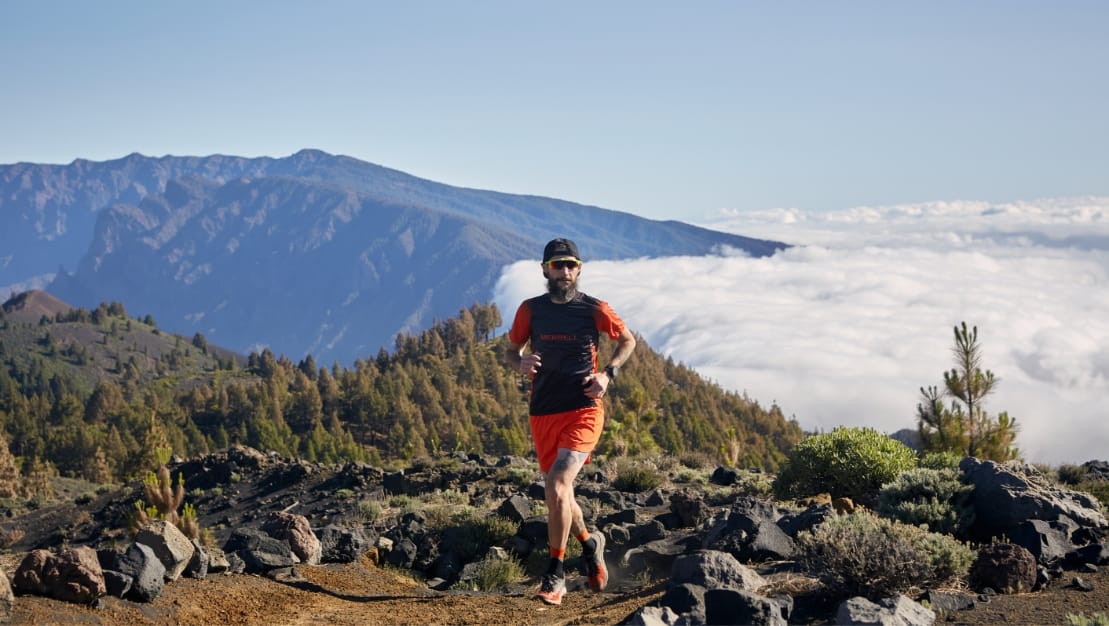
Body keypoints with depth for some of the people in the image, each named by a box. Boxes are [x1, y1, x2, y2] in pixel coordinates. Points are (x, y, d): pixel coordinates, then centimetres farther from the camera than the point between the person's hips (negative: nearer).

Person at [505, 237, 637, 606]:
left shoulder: (594, 310, -3)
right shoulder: (530, 310, 3)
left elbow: (628, 340, 13)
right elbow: (510, 352, 12)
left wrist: (608, 374, -2)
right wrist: (521, 364, -11)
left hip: (583, 411, -4)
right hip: (543, 413, 4)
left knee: (557, 485, -21)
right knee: (558, 491, 14)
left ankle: (555, 575, -12)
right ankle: (589, 543, 43)